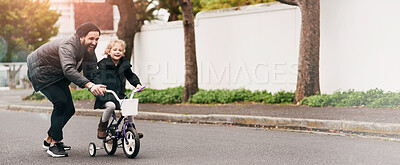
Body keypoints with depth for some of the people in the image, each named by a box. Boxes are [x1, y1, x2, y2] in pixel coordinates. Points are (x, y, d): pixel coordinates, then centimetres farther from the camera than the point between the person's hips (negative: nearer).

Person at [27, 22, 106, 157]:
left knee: (69, 109, 3)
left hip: (57, 76, 9)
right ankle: (54, 144, -16)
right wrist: (89, 85, -62)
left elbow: (91, 76, -4)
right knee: (61, 101, -24)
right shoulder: (67, 46, -35)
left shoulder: (89, 52, -8)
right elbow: (68, 69, -51)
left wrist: (98, 88, -25)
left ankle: (49, 139, 22)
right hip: (40, 72, -9)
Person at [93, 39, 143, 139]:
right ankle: (102, 127, -8)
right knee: (111, 106, -32)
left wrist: (137, 84, 3)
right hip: (106, 94, -5)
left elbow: (131, 76, 20)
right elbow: (98, 77, -15)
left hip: (119, 94, 5)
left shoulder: (124, 64, 10)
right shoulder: (104, 64, -5)